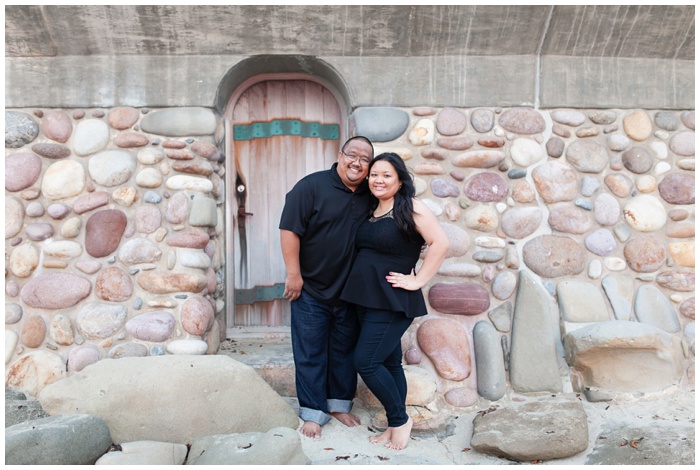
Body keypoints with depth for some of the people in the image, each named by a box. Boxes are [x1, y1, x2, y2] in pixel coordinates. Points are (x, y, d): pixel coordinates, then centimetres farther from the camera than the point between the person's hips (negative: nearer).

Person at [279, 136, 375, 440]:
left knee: (345, 351, 16)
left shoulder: (371, 195, 4)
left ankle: (339, 404, 33)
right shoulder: (312, 186, -12)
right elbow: (289, 229, -14)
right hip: (311, 291, -4)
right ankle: (312, 412, 20)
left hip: (350, 292, 5)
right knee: (310, 354, 5)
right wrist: (294, 274, -16)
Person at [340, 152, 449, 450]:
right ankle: (395, 427, 25)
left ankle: (400, 419, 12)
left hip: (392, 301, -7)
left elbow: (441, 242, -17)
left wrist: (418, 280, -15)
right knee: (388, 362, 13)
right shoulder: (370, 210, 12)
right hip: (365, 298, 7)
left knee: (366, 362, -9)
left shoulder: (410, 208, -9)